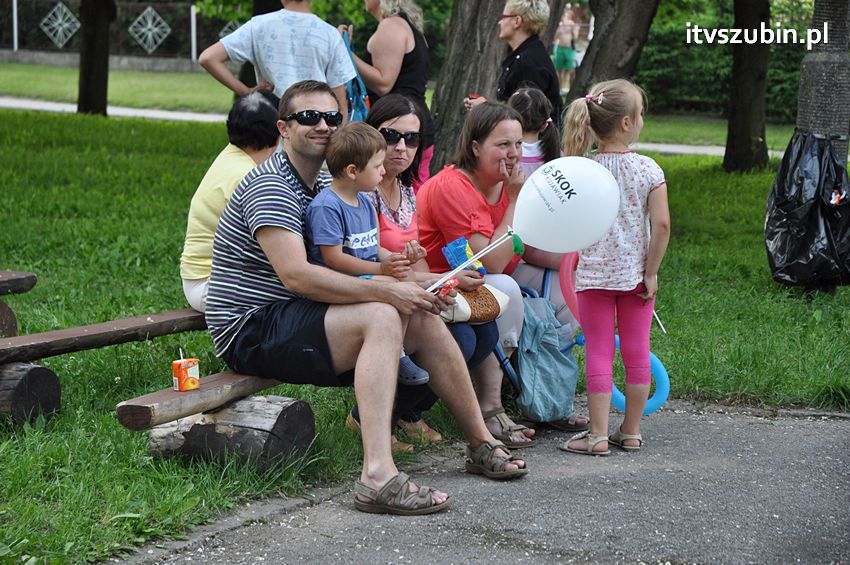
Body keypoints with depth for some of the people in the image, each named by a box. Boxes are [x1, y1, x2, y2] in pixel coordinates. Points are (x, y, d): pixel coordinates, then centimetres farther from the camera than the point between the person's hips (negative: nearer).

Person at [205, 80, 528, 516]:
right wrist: (386, 291, -26)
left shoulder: (325, 183, 16)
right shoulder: (271, 186, -15)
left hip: (295, 316, 9)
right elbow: (296, 275, -27)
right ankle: (378, 476, -42)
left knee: (423, 317, 2)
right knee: (381, 317, -29)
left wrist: (411, 281, -3)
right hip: (250, 329, -9)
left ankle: (481, 444, 11)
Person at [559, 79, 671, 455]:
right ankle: (631, 431, 18)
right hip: (635, 272, 0)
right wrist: (651, 272, -5)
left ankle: (598, 434, 1)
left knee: (598, 353, 4)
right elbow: (661, 225, -13)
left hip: (594, 272, 0)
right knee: (637, 352, 11)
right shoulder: (648, 169, -8)